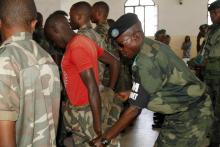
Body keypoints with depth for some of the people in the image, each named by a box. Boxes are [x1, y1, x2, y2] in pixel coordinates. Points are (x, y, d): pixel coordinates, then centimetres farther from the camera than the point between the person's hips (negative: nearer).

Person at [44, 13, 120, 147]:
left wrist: (97, 123, -20)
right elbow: (114, 62, 13)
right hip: (81, 110, 9)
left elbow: (92, 88, -25)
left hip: (85, 113, -9)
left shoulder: (76, 48, -22)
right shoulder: (85, 41, 7)